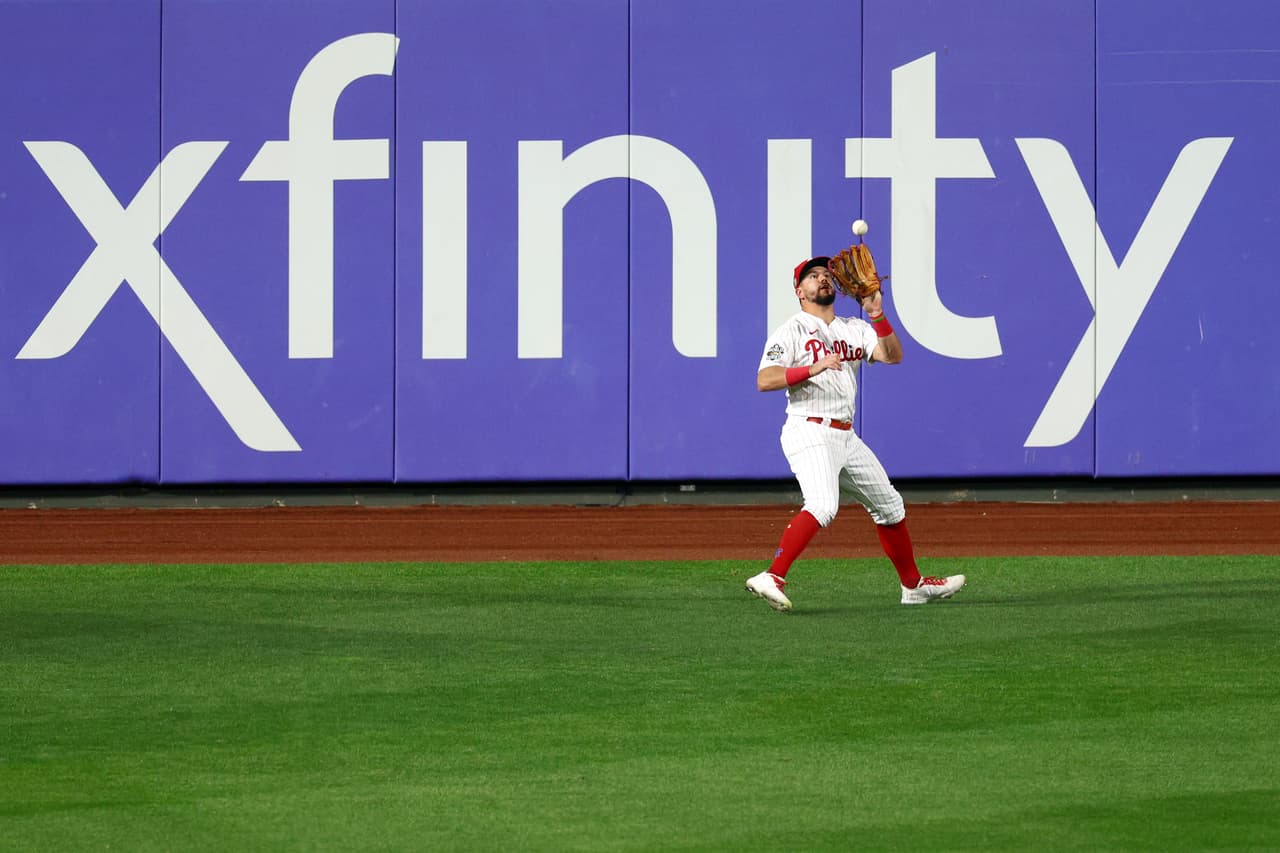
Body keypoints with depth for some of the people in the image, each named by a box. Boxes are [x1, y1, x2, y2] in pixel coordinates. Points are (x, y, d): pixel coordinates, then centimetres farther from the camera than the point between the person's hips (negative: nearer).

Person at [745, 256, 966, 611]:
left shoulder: (855, 329, 16)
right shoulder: (792, 331, -2)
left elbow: (893, 356, 1)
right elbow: (764, 380, -14)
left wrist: (877, 316, -12)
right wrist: (813, 368, -25)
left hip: (846, 437, 8)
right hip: (810, 432, -8)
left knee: (889, 504, 16)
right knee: (823, 505, -30)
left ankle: (913, 585, 32)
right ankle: (771, 578, -38)